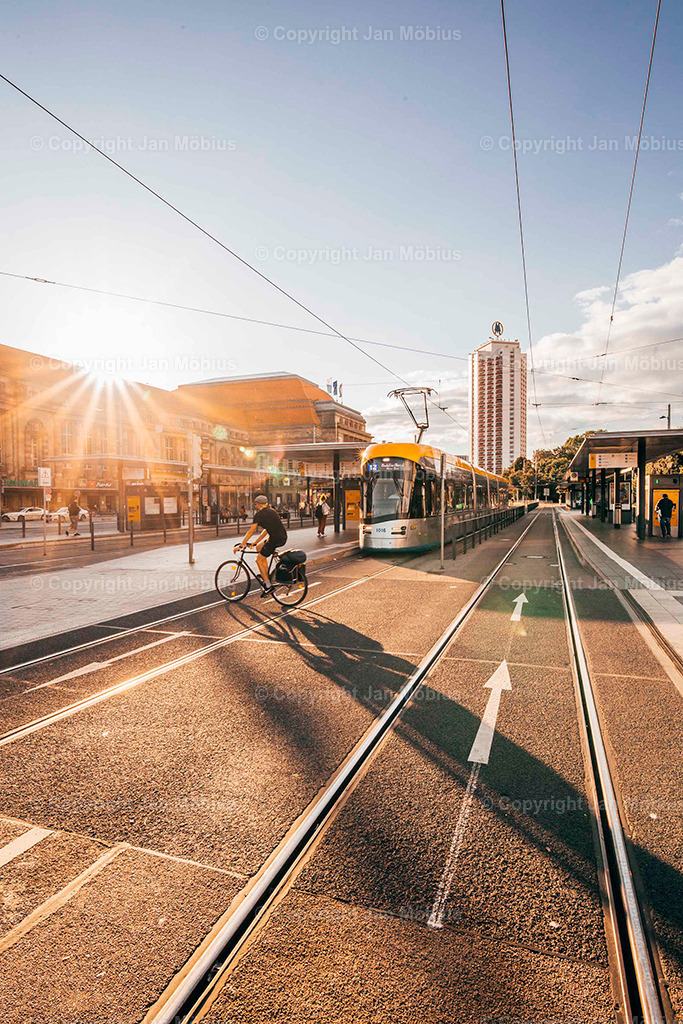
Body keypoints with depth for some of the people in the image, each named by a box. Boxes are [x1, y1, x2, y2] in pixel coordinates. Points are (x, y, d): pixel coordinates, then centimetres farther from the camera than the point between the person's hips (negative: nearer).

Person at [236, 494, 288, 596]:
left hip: (275, 539, -8)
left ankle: (268, 586, 1)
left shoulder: (259, 514, -3)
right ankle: (265, 575, 23)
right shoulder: (271, 511, 21)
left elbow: (251, 532, -3)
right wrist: (255, 543, 28)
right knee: (258, 547, 24)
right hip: (283, 538, 8)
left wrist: (241, 546, 3)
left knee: (259, 560, 4)